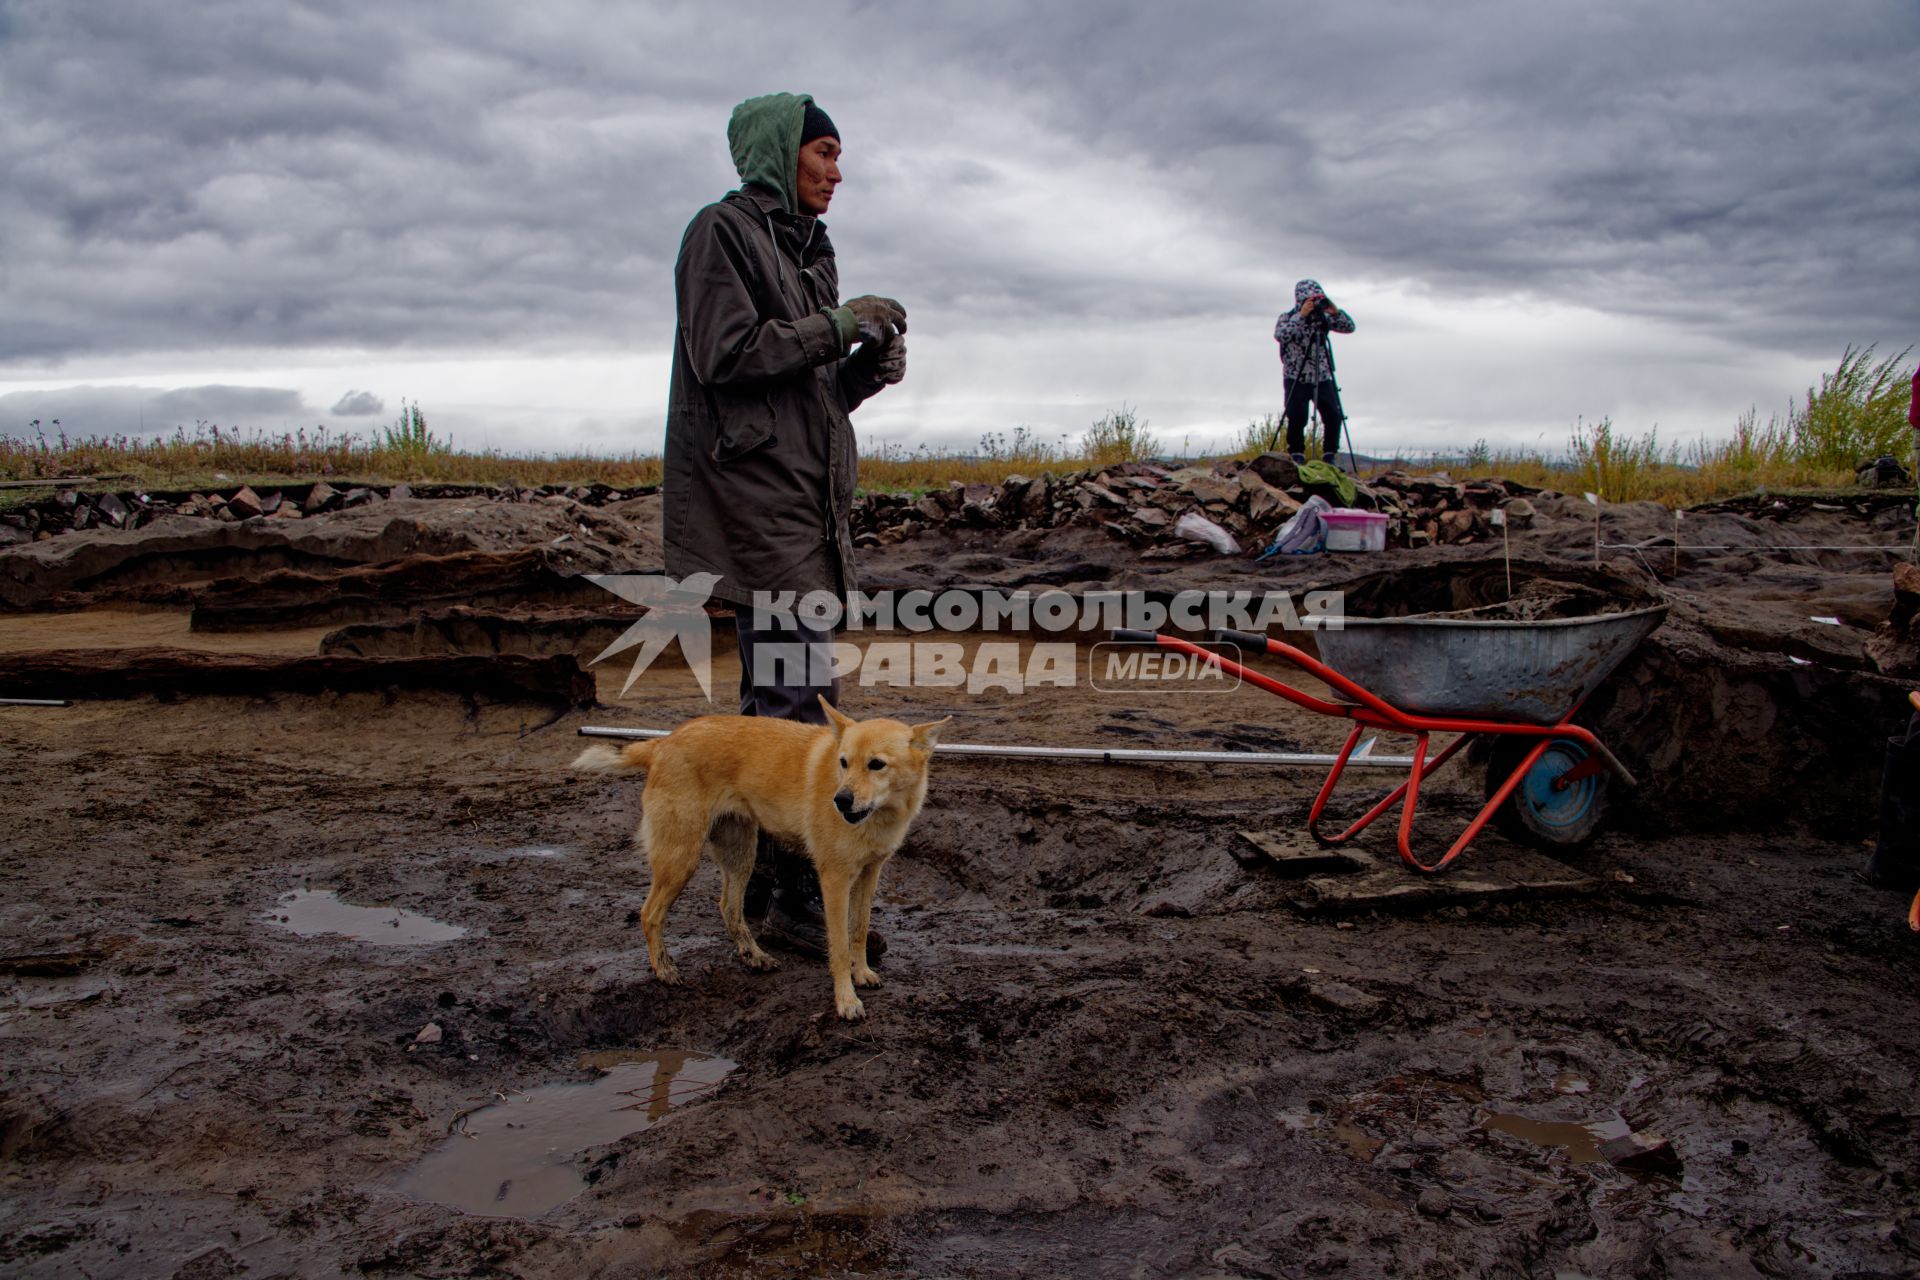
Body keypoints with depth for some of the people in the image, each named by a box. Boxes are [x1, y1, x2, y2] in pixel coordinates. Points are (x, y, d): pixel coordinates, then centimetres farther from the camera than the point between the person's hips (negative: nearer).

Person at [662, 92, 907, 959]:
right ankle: (797, 895, -7)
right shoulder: (725, 230, -2)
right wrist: (835, 327, -9)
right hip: (752, 490, -9)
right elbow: (726, 356, -14)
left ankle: (759, 882, 16)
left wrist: (869, 367, 4)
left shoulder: (804, 248, 24)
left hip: (800, 496, 9)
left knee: (771, 694, 9)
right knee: (802, 692, -13)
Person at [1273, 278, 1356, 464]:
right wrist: (1301, 315, -28)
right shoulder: (1287, 317, -3)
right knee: (1297, 418, -11)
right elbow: (1280, 335, -23)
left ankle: (1329, 454, 7)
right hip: (1296, 379, -3)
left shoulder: (1323, 317, 7)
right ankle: (1296, 454, 5)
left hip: (1323, 379, 3)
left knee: (1334, 417, -6)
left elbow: (1349, 327, 0)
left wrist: (1335, 312, -16)